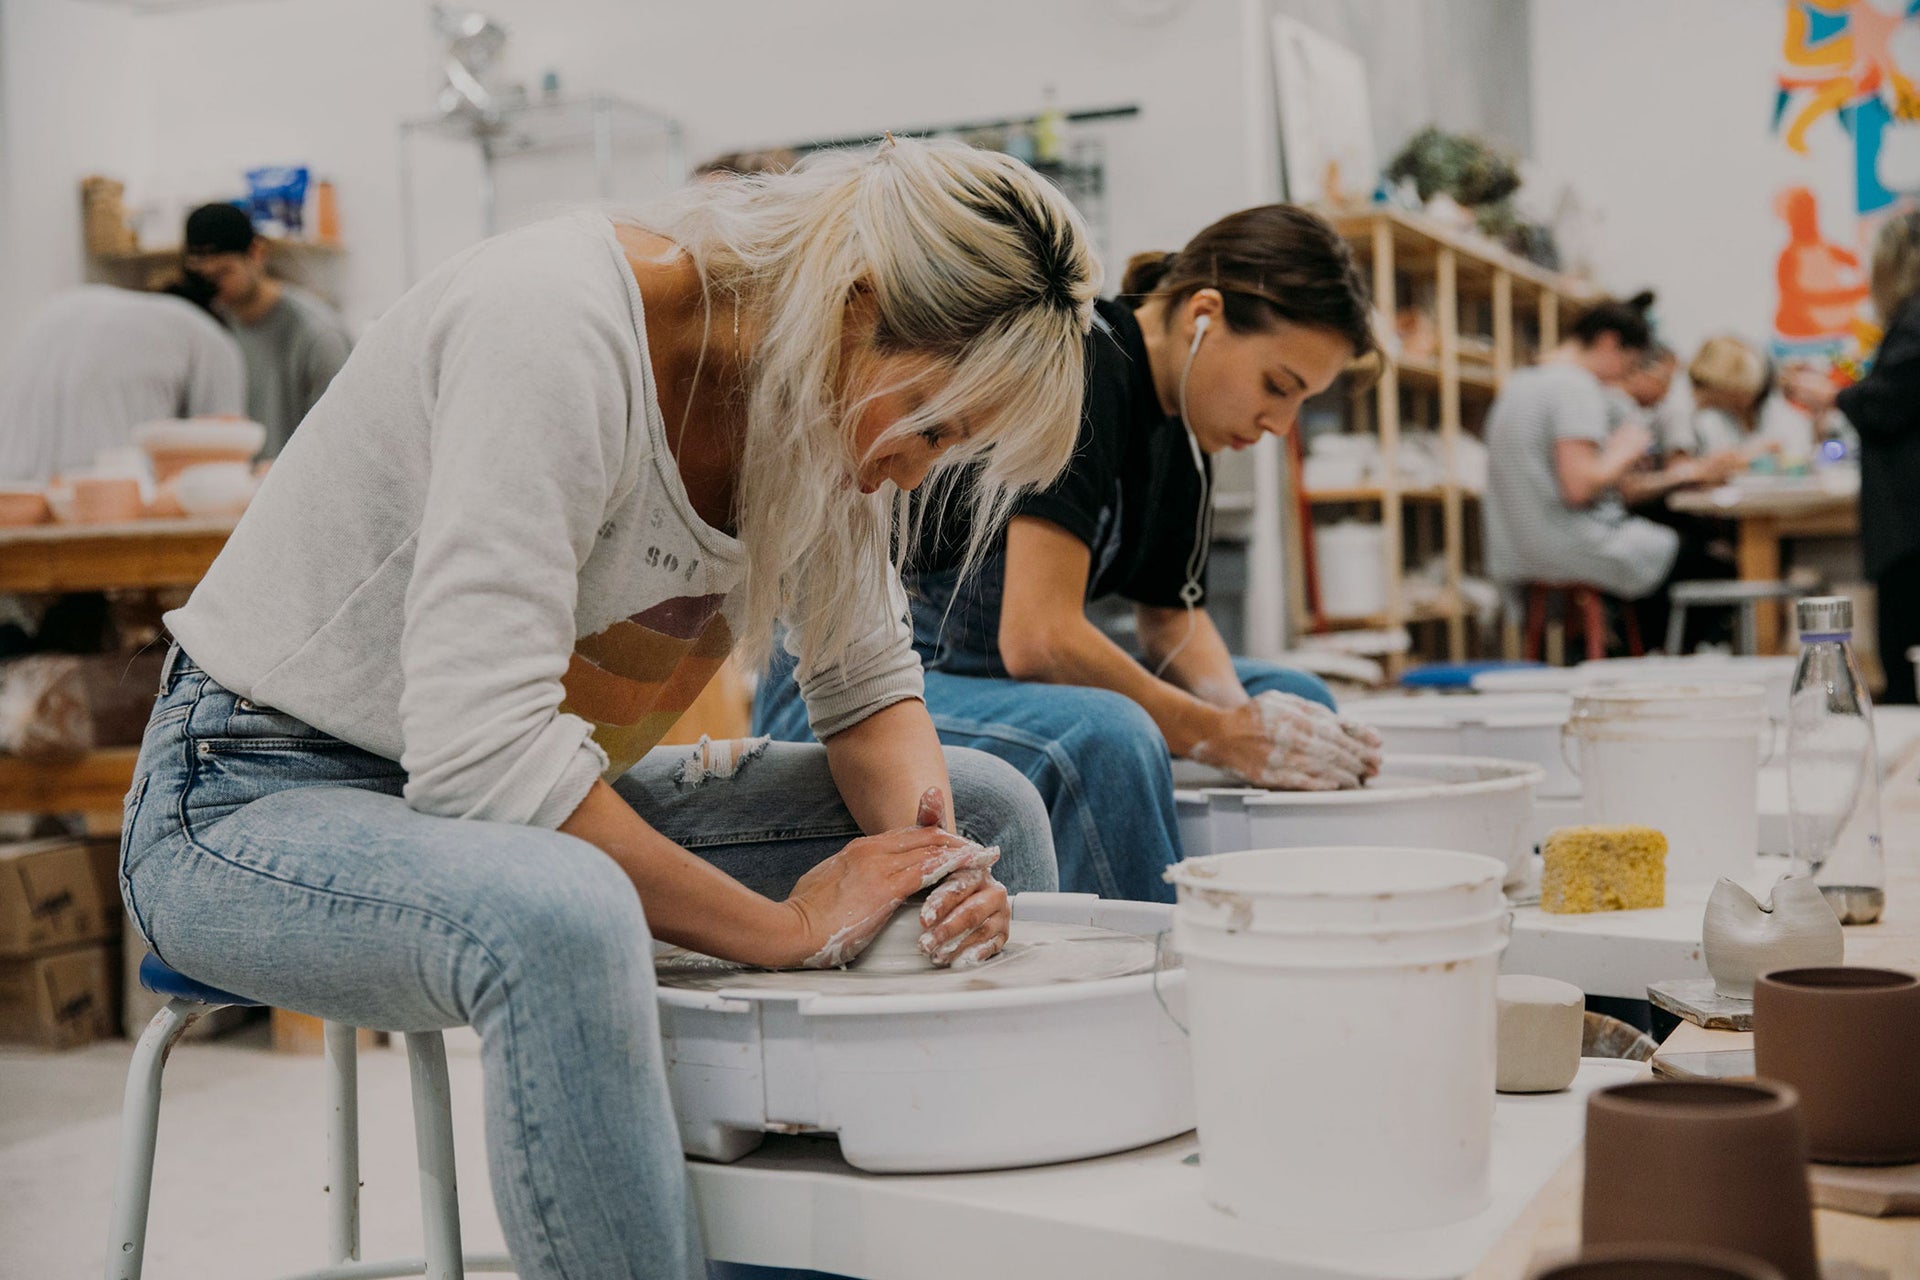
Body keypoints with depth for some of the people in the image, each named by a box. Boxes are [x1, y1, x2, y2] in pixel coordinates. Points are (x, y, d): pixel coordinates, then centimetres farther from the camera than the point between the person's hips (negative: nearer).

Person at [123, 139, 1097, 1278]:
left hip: (541, 795, 8)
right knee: (559, 922, -42)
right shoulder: (563, 326, -29)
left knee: (988, 806, 2)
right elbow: (478, 751, -34)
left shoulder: (832, 388, -5)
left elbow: (869, 678, 6)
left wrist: (927, 844, -15)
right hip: (257, 799, -8)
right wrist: (784, 925, -28)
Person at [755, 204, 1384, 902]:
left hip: (993, 680, 9)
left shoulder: (1177, 426, 5)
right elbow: (1037, 637, -28)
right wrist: (1225, 736, -20)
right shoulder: (1083, 368, -22)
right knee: (1101, 737, -37)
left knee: (1295, 698, 10)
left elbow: (1171, 615, 15)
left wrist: (1244, 715, -5)